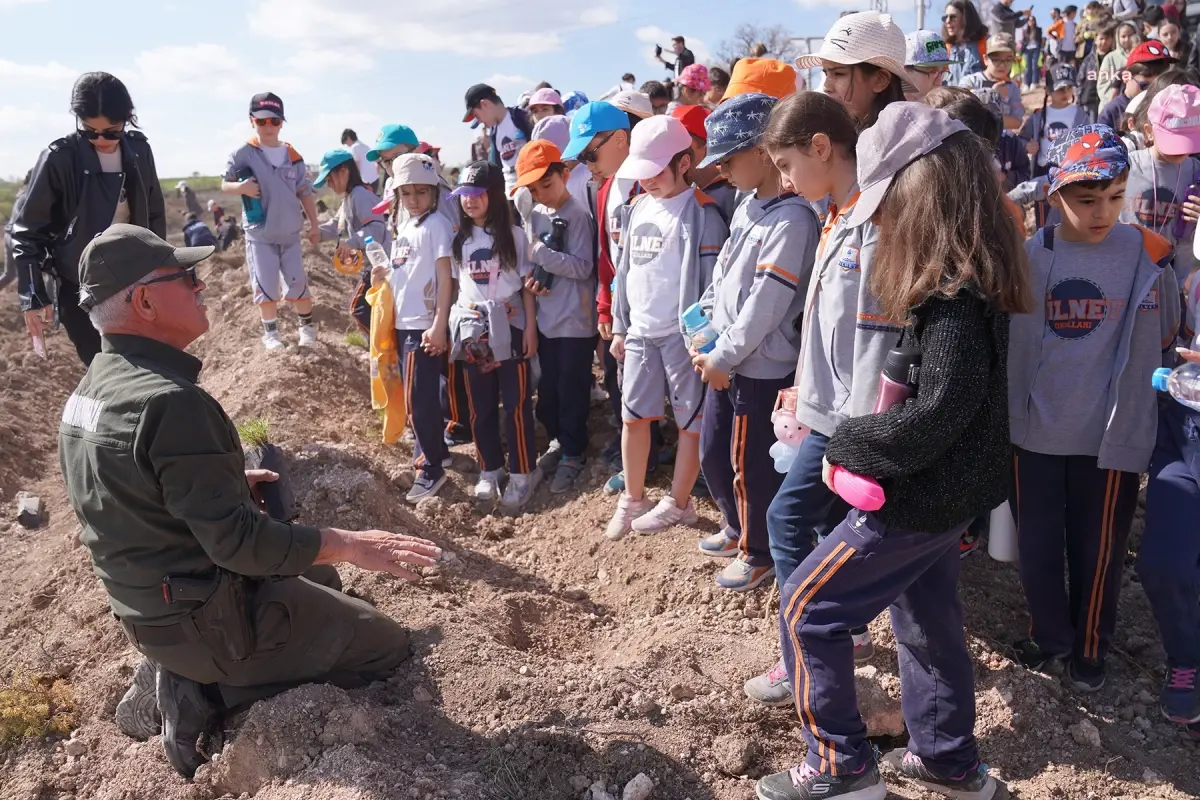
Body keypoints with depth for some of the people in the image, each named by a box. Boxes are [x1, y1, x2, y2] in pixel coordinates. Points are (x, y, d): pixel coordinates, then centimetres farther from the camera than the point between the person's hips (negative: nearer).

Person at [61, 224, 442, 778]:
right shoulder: (169, 401, -29)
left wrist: (228, 482, 18)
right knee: (387, 647, 3)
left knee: (321, 579, 30)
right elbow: (235, 540, -29)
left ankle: (184, 675, 13)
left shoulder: (92, 387, 2)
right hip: (206, 618, -9)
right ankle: (207, 695, -3)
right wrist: (348, 544, -21)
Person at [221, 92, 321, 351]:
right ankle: (270, 332, 17)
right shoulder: (243, 154, -6)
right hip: (259, 233, -2)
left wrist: (314, 225, 5)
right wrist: (241, 187, -22)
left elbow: (305, 193, 7)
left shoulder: (293, 156, 2)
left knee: (297, 283, 6)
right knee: (266, 285, 1)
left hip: (290, 233, 2)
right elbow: (224, 185, 0)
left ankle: (307, 326, 23)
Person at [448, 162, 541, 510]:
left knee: (516, 403, 0)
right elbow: (454, 284, 10)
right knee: (480, 406, 9)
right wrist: (453, 326, 5)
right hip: (473, 330, 4)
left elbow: (526, 284, -2)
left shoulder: (513, 235, -2)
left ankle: (522, 473, 11)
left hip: (510, 327, -3)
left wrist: (530, 328, -7)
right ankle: (490, 470, 22)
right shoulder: (459, 238, 7)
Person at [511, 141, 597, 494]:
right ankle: (559, 440, 36)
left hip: (575, 320, -6)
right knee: (546, 388, 15)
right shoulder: (534, 216, 8)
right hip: (545, 317, 6)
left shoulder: (578, 215, -12)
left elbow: (582, 267, -19)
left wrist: (540, 253, -22)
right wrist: (530, 279, -6)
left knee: (572, 390, 4)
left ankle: (573, 454, 20)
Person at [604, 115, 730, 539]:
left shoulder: (701, 213, -11)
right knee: (633, 416, 11)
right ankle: (632, 498, 26)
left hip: (683, 333, -6)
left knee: (690, 421, 5)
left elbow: (713, 281, -13)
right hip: (641, 331, 7)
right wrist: (620, 327, 14)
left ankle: (678, 503, 20)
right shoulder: (637, 208, 9)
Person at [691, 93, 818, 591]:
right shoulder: (748, 206, 9)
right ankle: (738, 529, 43)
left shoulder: (792, 219, -20)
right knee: (712, 454, 20)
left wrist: (723, 358, -15)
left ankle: (760, 554, 27)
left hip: (760, 367, -9)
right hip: (724, 360, 9)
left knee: (752, 467, 6)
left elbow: (765, 304, -22)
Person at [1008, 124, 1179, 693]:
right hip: (1033, 431, 1)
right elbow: (997, 338, 6)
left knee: (1098, 552, 11)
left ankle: (1090, 651, 34)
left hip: (1111, 433, -1)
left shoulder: (1148, 255, -7)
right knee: (1037, 548, 12)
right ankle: (1051, 640, 35)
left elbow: (1162, 338, 7)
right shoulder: (1026, 256, -5)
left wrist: (1124, 391, 8)